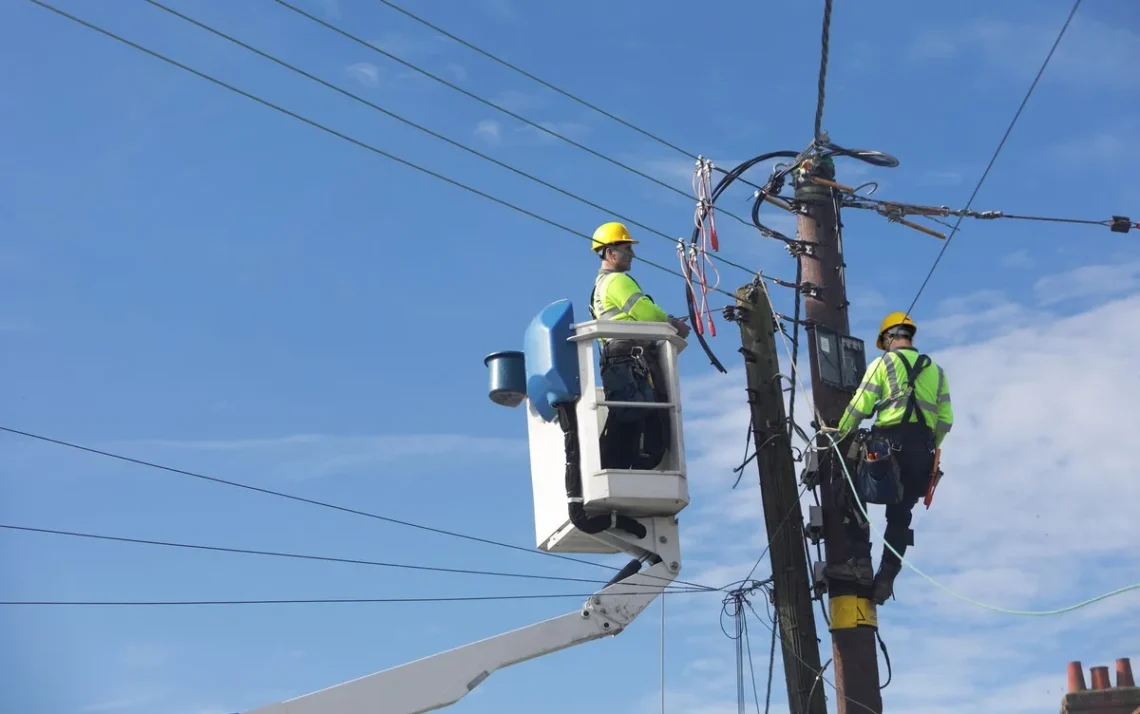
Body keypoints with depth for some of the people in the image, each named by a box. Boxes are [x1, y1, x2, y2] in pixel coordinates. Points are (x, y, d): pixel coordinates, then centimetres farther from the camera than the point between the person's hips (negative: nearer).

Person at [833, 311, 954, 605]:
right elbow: (945, 420, 12)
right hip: (923, 450, 4)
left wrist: (839, 436, 9)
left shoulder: (883, 363, 6)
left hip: (889, 441, -4)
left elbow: (858, 407, -1)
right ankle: (887, 574, -5)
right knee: (900, 514, 6)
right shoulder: (936, 371, 20)